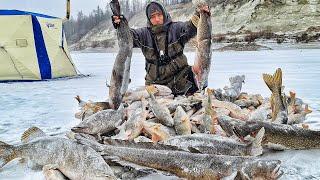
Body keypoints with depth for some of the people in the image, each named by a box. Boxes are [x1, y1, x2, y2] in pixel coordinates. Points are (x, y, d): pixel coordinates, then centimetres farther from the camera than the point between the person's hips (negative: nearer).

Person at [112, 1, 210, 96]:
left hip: (179, 77, -2)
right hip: (154, 82, 2)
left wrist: (199, 15, -35)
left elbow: (190, 27, -16)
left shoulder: (176, 28, -1)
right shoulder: (144, 33, 3)